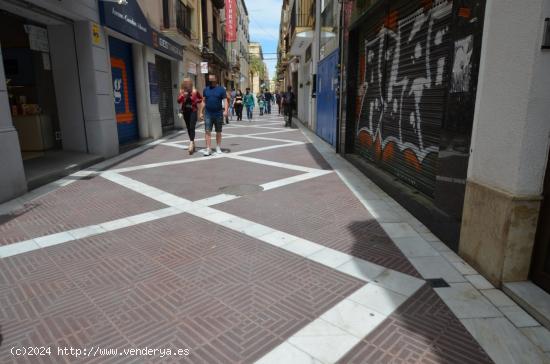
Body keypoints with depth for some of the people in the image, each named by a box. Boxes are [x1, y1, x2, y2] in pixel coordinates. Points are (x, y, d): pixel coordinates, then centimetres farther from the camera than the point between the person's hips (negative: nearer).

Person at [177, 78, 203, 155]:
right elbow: (178, 101, -6)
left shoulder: (194, 91, -2)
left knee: (192, 127, -15)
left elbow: (201, 98, 12)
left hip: (193, 111, -4)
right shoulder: (181, 91, 5)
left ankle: (191, 143, -21)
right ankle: (192, 143, 23)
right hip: (185, 111, 4)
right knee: (188, 128, 10)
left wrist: (197, 102, -5)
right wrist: (183, 95, -19)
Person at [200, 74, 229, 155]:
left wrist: (226, 110, -20)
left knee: (218, 132, 10)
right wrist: (201, 112, 9)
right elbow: (204, 101, 13)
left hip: (218, 114, -2)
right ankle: (208, 149, -6)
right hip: (208, 114, 2)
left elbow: (226, 100, -6)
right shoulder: (206, 89, 9)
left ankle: (218, 148, 22)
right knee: (207, 132, -7)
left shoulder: (221, 89, 0)